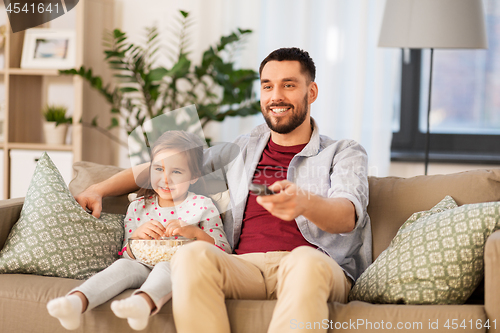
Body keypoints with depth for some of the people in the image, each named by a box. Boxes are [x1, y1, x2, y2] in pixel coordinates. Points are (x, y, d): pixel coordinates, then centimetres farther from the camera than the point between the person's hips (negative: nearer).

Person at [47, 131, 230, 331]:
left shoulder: (202, 206, 4)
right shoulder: (138, 207, 13)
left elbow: (224, 253, -1)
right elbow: (126, 256, 15)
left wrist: (195, 232, -17)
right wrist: (136, 237, -7)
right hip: (145, 268, 3)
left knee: (167, 265, -36)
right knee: (124, 265, -29)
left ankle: (144, 302, -68)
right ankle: (77, 301, -52)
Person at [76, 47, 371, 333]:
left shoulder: (346, 154, 16)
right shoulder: (240, 151, 28)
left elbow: (349, 215, -6)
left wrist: (304, 202, -30)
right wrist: (99, 190, 18)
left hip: (319, 267, -2)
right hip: (247, 266, 3)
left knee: (306, 262, -40)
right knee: (193, 255, -31)